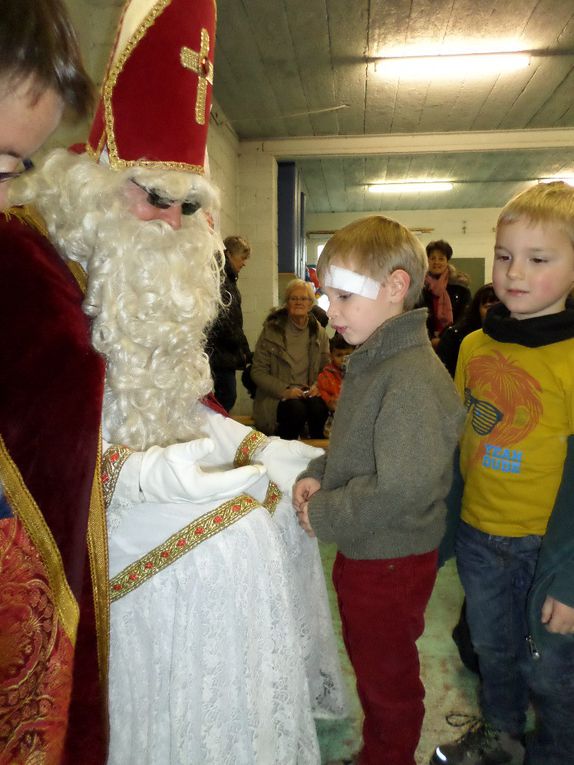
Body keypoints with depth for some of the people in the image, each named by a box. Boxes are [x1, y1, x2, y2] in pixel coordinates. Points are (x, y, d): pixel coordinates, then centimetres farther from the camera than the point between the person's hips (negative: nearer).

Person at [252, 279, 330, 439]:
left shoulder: (319, 332, 9)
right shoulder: (271, 331, -1)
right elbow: (258, 372, -3)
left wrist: (318, 386, -10)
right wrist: (285, 390, -16)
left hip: (309, 394, 3)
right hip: (276, 398, -2)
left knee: (319, 407, -30)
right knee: (297, 409, -33)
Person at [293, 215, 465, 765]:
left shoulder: (413, 378, -27)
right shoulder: (369, 362, 4)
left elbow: (403, 488, -31)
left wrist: (324, 515, -19)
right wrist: (317, 475, -3)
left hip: (391, 562, -9)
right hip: (358, 551, 9)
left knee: (387, 679, 15)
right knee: (368, 665, 27)